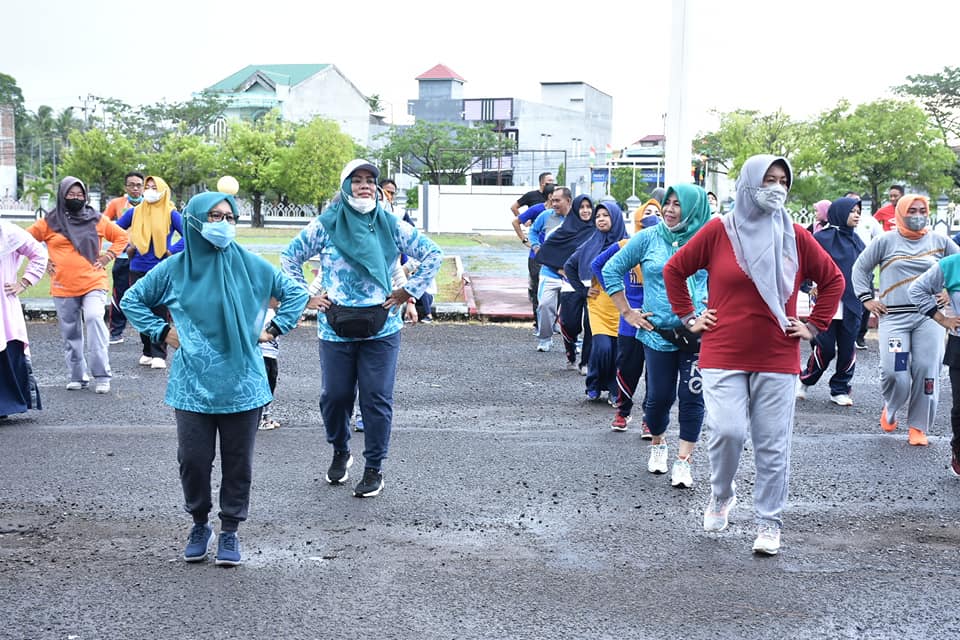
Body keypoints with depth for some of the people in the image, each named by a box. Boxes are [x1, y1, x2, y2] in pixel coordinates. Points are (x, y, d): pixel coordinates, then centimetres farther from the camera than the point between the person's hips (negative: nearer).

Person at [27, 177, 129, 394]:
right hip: (63, 288, 2)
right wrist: (43, 261, 4)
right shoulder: (50, 222, 4)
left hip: (93, 284, -2)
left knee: (94, 318, -23)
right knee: (70, 333, 7)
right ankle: (78, 376, 21)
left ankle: (102, 375, -20)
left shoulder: (97, 220, 5)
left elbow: (121, 237, 13)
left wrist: (107, 257, 3)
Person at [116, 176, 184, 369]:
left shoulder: (170, 214, -2)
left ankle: (159, 354, -1)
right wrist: (127, 247, 7)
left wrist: (172, 251, -9)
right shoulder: (134, 212, 7)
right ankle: (147, 351, 17)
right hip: (138, 270, 4)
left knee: (159, 313, -5)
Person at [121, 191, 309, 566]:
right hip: (193, 384, 0)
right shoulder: (175, 268, 1)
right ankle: (199, 525, 24)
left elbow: (296, 293, 11)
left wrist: (273, 329, 3)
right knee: (193, 460, 2)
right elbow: (131, 300, 14)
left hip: (241, 384, 0)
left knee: (237, 462, 6)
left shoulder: (250, 265, 0)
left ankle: (230, 531, 21)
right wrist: (162, 332, 4)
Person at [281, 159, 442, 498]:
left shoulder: (392, 226, 3)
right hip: (335, 328, 0)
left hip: (381, 329, 0)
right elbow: (289, 256, 10)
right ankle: (340, 453, 34)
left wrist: (409, 291, 3)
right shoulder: (325, 226, 1)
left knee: (377, 399, 0)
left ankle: (374, 469, 14)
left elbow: (433, 254, 9)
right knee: (334, 396, 7)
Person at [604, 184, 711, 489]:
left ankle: (684, 460, 8)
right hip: (659, 334, 0)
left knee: (692, 397, -2)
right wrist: (627, 312, 5)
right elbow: (612, 270, 8)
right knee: (660, 396, 5)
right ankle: (658, 445, 33)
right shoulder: (649, 238, 1)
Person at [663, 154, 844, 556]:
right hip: (723, 356, -1)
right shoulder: (719, 231, -1)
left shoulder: (795, 236, 3)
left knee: (773, 445, 3)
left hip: (777, 360, 2)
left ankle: (769, 524, 16)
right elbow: (674, 270, 10)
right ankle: (721, 495, 16)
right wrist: (689, 317, 7)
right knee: (727, 431, -14)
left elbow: (833, 280, 15)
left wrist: (815, 325, 8)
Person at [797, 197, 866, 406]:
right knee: (824, 349, -5)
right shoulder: (822, 238, -5)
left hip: (851, 305, 5)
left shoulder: (857, 241, 13)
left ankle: (840, 390, 17)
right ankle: (805, 381, 19)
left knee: (848, 350, 5)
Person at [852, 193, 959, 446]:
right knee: (894, 372, -13)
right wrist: (867, 298, 5)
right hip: (894, 317, -1)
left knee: (926, 372, -6)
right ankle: (890, 410, 19)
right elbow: (860, 267, 13)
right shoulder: (886, 241, 5)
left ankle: (918, 427, 8)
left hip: (929, 316, 2)